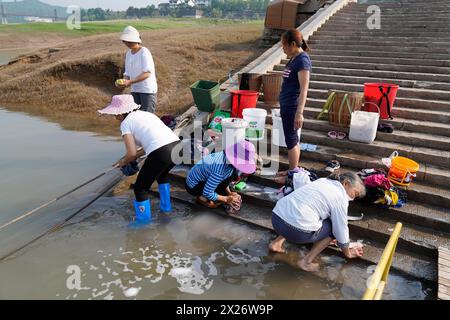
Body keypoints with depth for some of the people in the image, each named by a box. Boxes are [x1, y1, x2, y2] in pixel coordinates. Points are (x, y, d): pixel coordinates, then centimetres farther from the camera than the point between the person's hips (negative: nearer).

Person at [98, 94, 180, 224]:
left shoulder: (126, 123, 6)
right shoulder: (146, 114, 27)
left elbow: (132, 153, -2)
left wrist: (123, 162, 18)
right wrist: (138, 154, 32)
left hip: (161, 153, -8)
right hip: (176, 146, 8)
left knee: (140, 187, 12)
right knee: (161, 174, 37)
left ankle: (143, 220, 24)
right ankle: (165, 206, 48)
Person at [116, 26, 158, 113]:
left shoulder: (144, 52, -11)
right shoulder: (128, 54, 11)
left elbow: (147, 73, -20)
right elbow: (127, 73, 14)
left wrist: (130, 82, -27)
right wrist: (124, 82, -9)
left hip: (147, 89, -6)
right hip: (134, 90, 6)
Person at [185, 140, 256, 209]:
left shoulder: (227, 156, -12)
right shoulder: (220, 169, -37)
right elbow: (207, 193, -29)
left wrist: (229, 193, -6)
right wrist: (226, 199, -20)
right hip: (193, 187, -8)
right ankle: (202, 198, -7)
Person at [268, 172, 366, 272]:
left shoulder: (323, 181, 21)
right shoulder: (340, 197, -2)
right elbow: (341, 229, 4)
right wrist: (348, 253, 23)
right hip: (296, 231, -8)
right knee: (334, 227, 13)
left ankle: (277, 242, 23)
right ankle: (306, 261, 7)